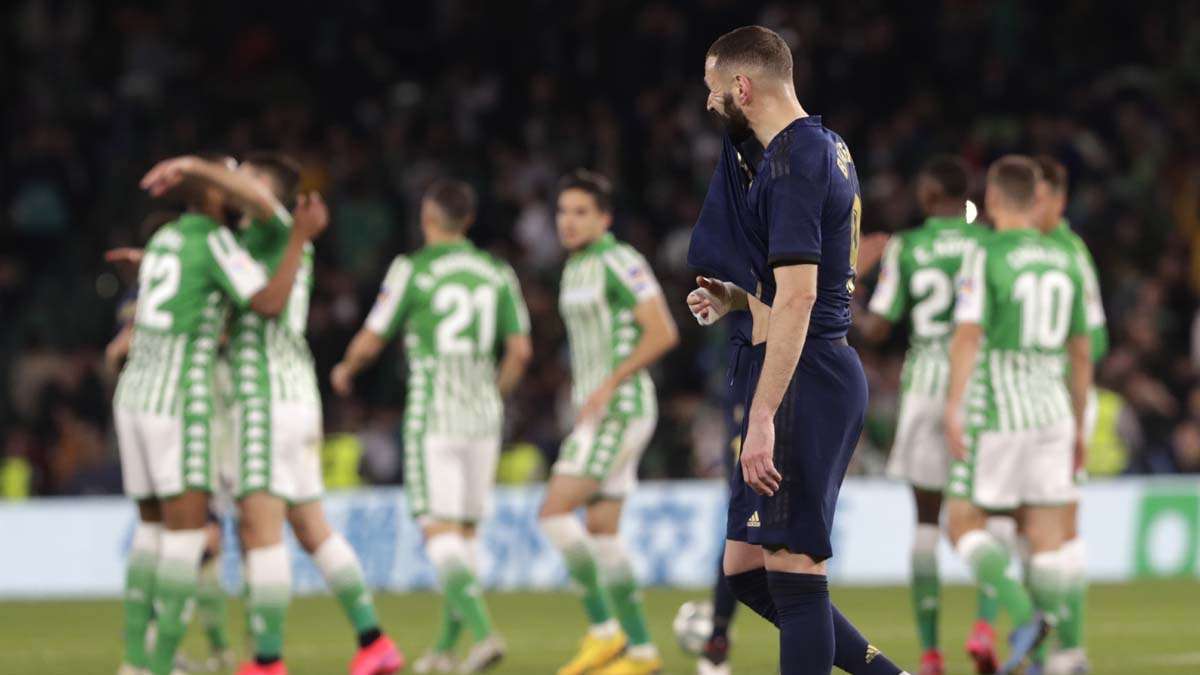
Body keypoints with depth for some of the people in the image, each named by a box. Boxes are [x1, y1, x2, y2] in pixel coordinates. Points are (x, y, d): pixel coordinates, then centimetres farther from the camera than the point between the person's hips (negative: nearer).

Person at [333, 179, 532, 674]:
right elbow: (520, 350, 5)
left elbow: (371, 341, -2)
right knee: (464, 531, 13)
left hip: (431, 415, -5)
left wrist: (346, 370, 20)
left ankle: (483, 631, -27)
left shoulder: (412, 270, -6)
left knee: (439, 531, -8)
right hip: (482, 417, 5)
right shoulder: (496, 273, 7)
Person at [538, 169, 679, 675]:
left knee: (554, 513, -15)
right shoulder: (574, 272, 17)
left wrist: (608, 386, -20)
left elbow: (663, 333, -18)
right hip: (597, 414, 9)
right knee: (601, 534, 6)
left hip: (621, 409, -9)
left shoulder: (620, 263, -11)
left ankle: (604, 630, -12)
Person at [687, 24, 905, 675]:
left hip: (804, 378, -10)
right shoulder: (827, 146, 16)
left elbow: (797, 299, -23)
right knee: (745, 569, 12)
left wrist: (762, 417, -25)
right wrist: (738, 298, 14)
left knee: (792, 571, -8)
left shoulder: (793, 162, -15)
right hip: (828, 369, 10)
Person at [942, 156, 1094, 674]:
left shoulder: (985, 257, -8)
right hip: (1051, 413, 5)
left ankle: (1024, 616, -15)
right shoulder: (1063, 262, 11)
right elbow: (1082, 354, 15)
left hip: (996, 414, -5)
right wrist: (1078, 427, 23)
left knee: (964, 527, 4)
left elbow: (968, 335, -19)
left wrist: (954, 408, -25)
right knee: (1045, 539, 5)